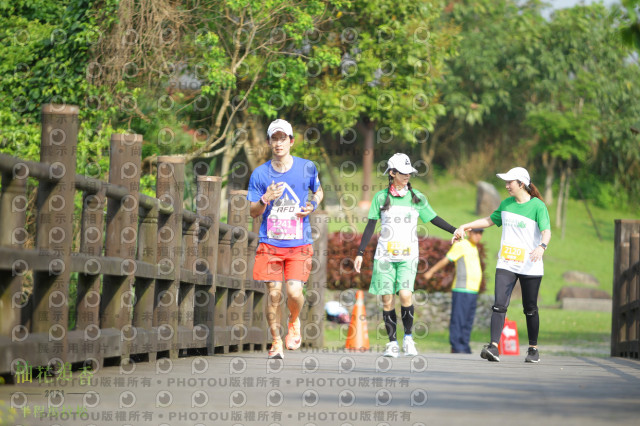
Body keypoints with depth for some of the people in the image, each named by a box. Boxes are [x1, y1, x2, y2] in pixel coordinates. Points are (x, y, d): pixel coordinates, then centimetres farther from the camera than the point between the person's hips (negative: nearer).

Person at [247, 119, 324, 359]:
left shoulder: (307, 167, 2)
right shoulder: (260, 173, 2)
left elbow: (318, 191, 20)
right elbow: (253, 213, 4)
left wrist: (313, 205, -2)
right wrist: (266, 199, -16)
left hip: (299, 243, -1)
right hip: (270, 243, 1)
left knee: (294, 292, -12)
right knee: (274, 294, -5)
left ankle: (294, 322, 21)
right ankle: (276, 342, 10)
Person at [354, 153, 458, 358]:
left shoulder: (417, 197, 6)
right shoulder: (381, 197, 4)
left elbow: (434, 219, 12)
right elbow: (370, 226, 7)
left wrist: (457, 231, 7)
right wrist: (360, 253, 4)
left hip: (408, 256, 0)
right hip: (384, 255, 1)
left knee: (405, 294, -19)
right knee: (387, 300, -3)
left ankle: (408, 338, -3)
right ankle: (392, 343, 6)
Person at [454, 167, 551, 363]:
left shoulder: (538, 206, -6)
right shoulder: (506, 204, 12)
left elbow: (546, 231, -18)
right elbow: (490, 220, 29)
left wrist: (542, 246, -38)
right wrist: (465, 227, 27)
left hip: (530, 266, -4)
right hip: (506, 265, 4)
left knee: (530, 309, 5)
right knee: (499, 304, -12)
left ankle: (533, 349, 20)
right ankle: (493, 347, -21)